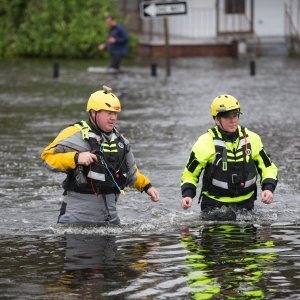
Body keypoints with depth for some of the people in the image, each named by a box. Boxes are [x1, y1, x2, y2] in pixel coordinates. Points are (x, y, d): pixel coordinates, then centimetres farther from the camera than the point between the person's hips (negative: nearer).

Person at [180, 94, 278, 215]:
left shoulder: (252, 139, 4)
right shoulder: (205, 142, -5)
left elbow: (268, 168, 13)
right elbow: (190, 174, 4)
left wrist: (268, 189, -6)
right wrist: (187, 195, -13)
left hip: (245, 204, 3)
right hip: (214, 205, -3)